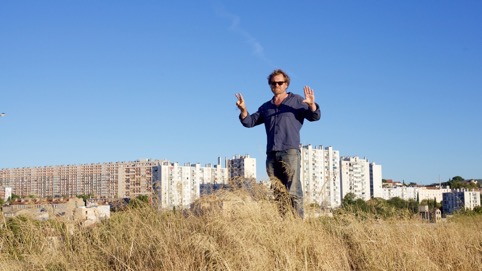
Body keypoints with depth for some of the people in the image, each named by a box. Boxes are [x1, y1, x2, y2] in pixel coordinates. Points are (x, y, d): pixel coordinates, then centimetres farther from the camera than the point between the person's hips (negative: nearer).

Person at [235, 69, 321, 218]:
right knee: (276, 193, 3)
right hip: (271, 154, 5)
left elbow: (315, 116, 1)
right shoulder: (266, 107, 23)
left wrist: (311, 104, -21)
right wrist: (243, 110, -2)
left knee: (293, 191, -13)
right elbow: (249, 122, 18)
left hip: (290, 151, -5)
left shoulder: (296, 100, 11)